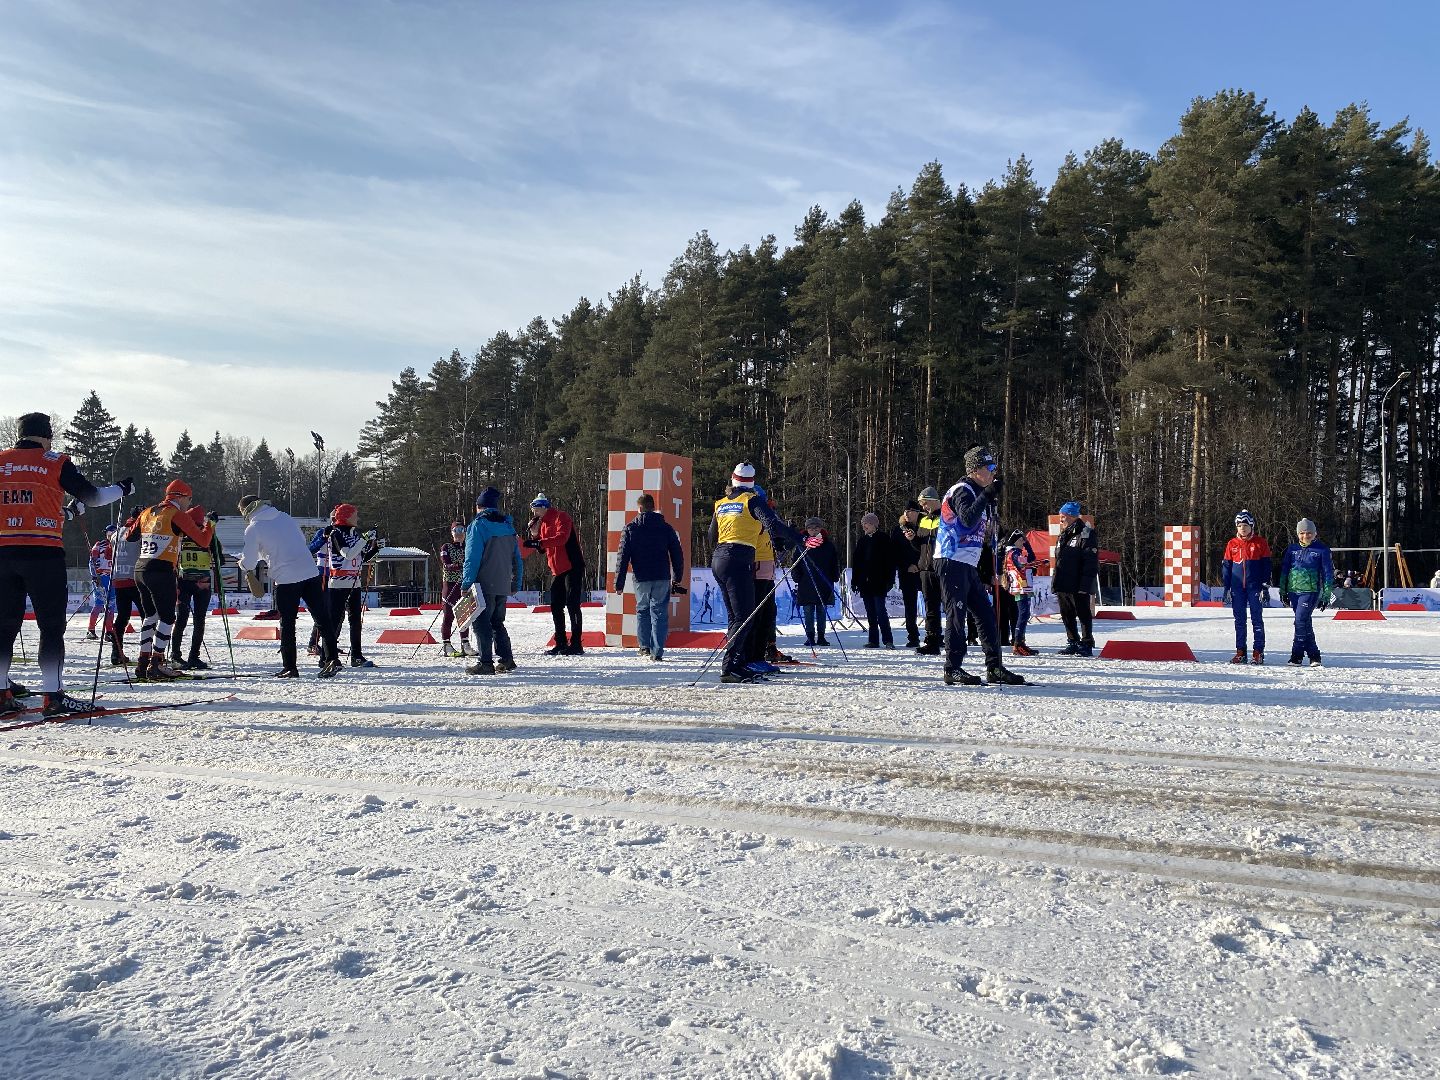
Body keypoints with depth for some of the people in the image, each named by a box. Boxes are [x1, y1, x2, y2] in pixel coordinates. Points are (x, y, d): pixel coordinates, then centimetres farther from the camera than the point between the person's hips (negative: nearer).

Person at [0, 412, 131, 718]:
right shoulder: (56, 463, 1)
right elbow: (91, 496, 6)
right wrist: (122, 488, 23)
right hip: (43, 553, -4)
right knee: (52, 625, 0)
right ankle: (52, 696, -4)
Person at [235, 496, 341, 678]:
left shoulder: (253, 528, 0)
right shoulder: (285, 517, 15)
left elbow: (249, 563, 3)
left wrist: (242, 565, 27)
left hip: (286, 579, -4)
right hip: (311, 573, 4)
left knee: (287, 624, 6)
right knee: (322, 617, 6)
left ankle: (290, 667, 9)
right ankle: (331, 658, -1)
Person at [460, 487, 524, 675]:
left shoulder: (478, 525, -7)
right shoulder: (508, 526, 14)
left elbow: (472, 557, -13)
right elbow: (517, 558, 16)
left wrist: (467, 582, -12)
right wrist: (516, 583, 21)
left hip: (484, 584, -7)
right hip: (504, 586, 7)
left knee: (481, 622, -3)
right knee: (497, 622, 17)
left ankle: (485, 662, -9)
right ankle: (505, 659, 15)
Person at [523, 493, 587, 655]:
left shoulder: (560, 517, -10)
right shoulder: (542, 523, 17)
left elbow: (562, 537, -27)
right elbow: (541, 548, 16)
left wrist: (540, 542, -31)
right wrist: (533, 534, 2)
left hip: (572, 567, -9)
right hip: (559, 570, 9)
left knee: (572, 604, -10)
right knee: (556, 606, 9)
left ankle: (576, 644, -8)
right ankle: (560, 644, 16)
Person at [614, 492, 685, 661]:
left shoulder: (630, 528, 1)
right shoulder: (666, 527, 5)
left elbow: (622, 557, -1)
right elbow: (677, 554, 7)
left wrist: (619, 583, 2)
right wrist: (677, 577, 16)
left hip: (641, 578, 0)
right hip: (663, 578, 0)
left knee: (642, 610, 18)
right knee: (659, 612, 3)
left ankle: (644, 646, 15)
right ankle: (657, 651, -4)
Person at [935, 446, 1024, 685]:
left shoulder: (978, 494, 20)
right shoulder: (962, 491, -10)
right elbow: (968, 519, -28)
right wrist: (988, 495, -25)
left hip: (968, 566, 9)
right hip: (951, 561, -9)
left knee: (986, 614, 8)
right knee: (956, 614, -9)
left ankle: (994, 667, 13)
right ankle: (953, 670, -5)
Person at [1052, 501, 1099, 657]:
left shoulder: (1086, 535, -10)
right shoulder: (1062, 536, 16)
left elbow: (1091, 562, -16)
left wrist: (1085, 585, -22)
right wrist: (1055, 583, 16)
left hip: (1078, 586, -8)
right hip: (1062, 585, 9)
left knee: (1083, 614, 0)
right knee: (1067, 615, 13)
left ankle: (1087, 644, 6)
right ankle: (1073, 643, 22)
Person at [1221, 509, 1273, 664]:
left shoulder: (1260, 543, 0)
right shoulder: (1232, 544, 7)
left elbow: (1266, 566, 1)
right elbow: (1226, 567, 11)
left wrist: (1265, 587, -5)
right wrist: (1226, 588, 6)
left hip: (1255, 587, -3)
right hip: (1237, 588, 3)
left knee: (1257, 619, -1)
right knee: (1239, 620, 6)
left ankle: (1259, 652, 2)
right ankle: (1240, 652, 10)